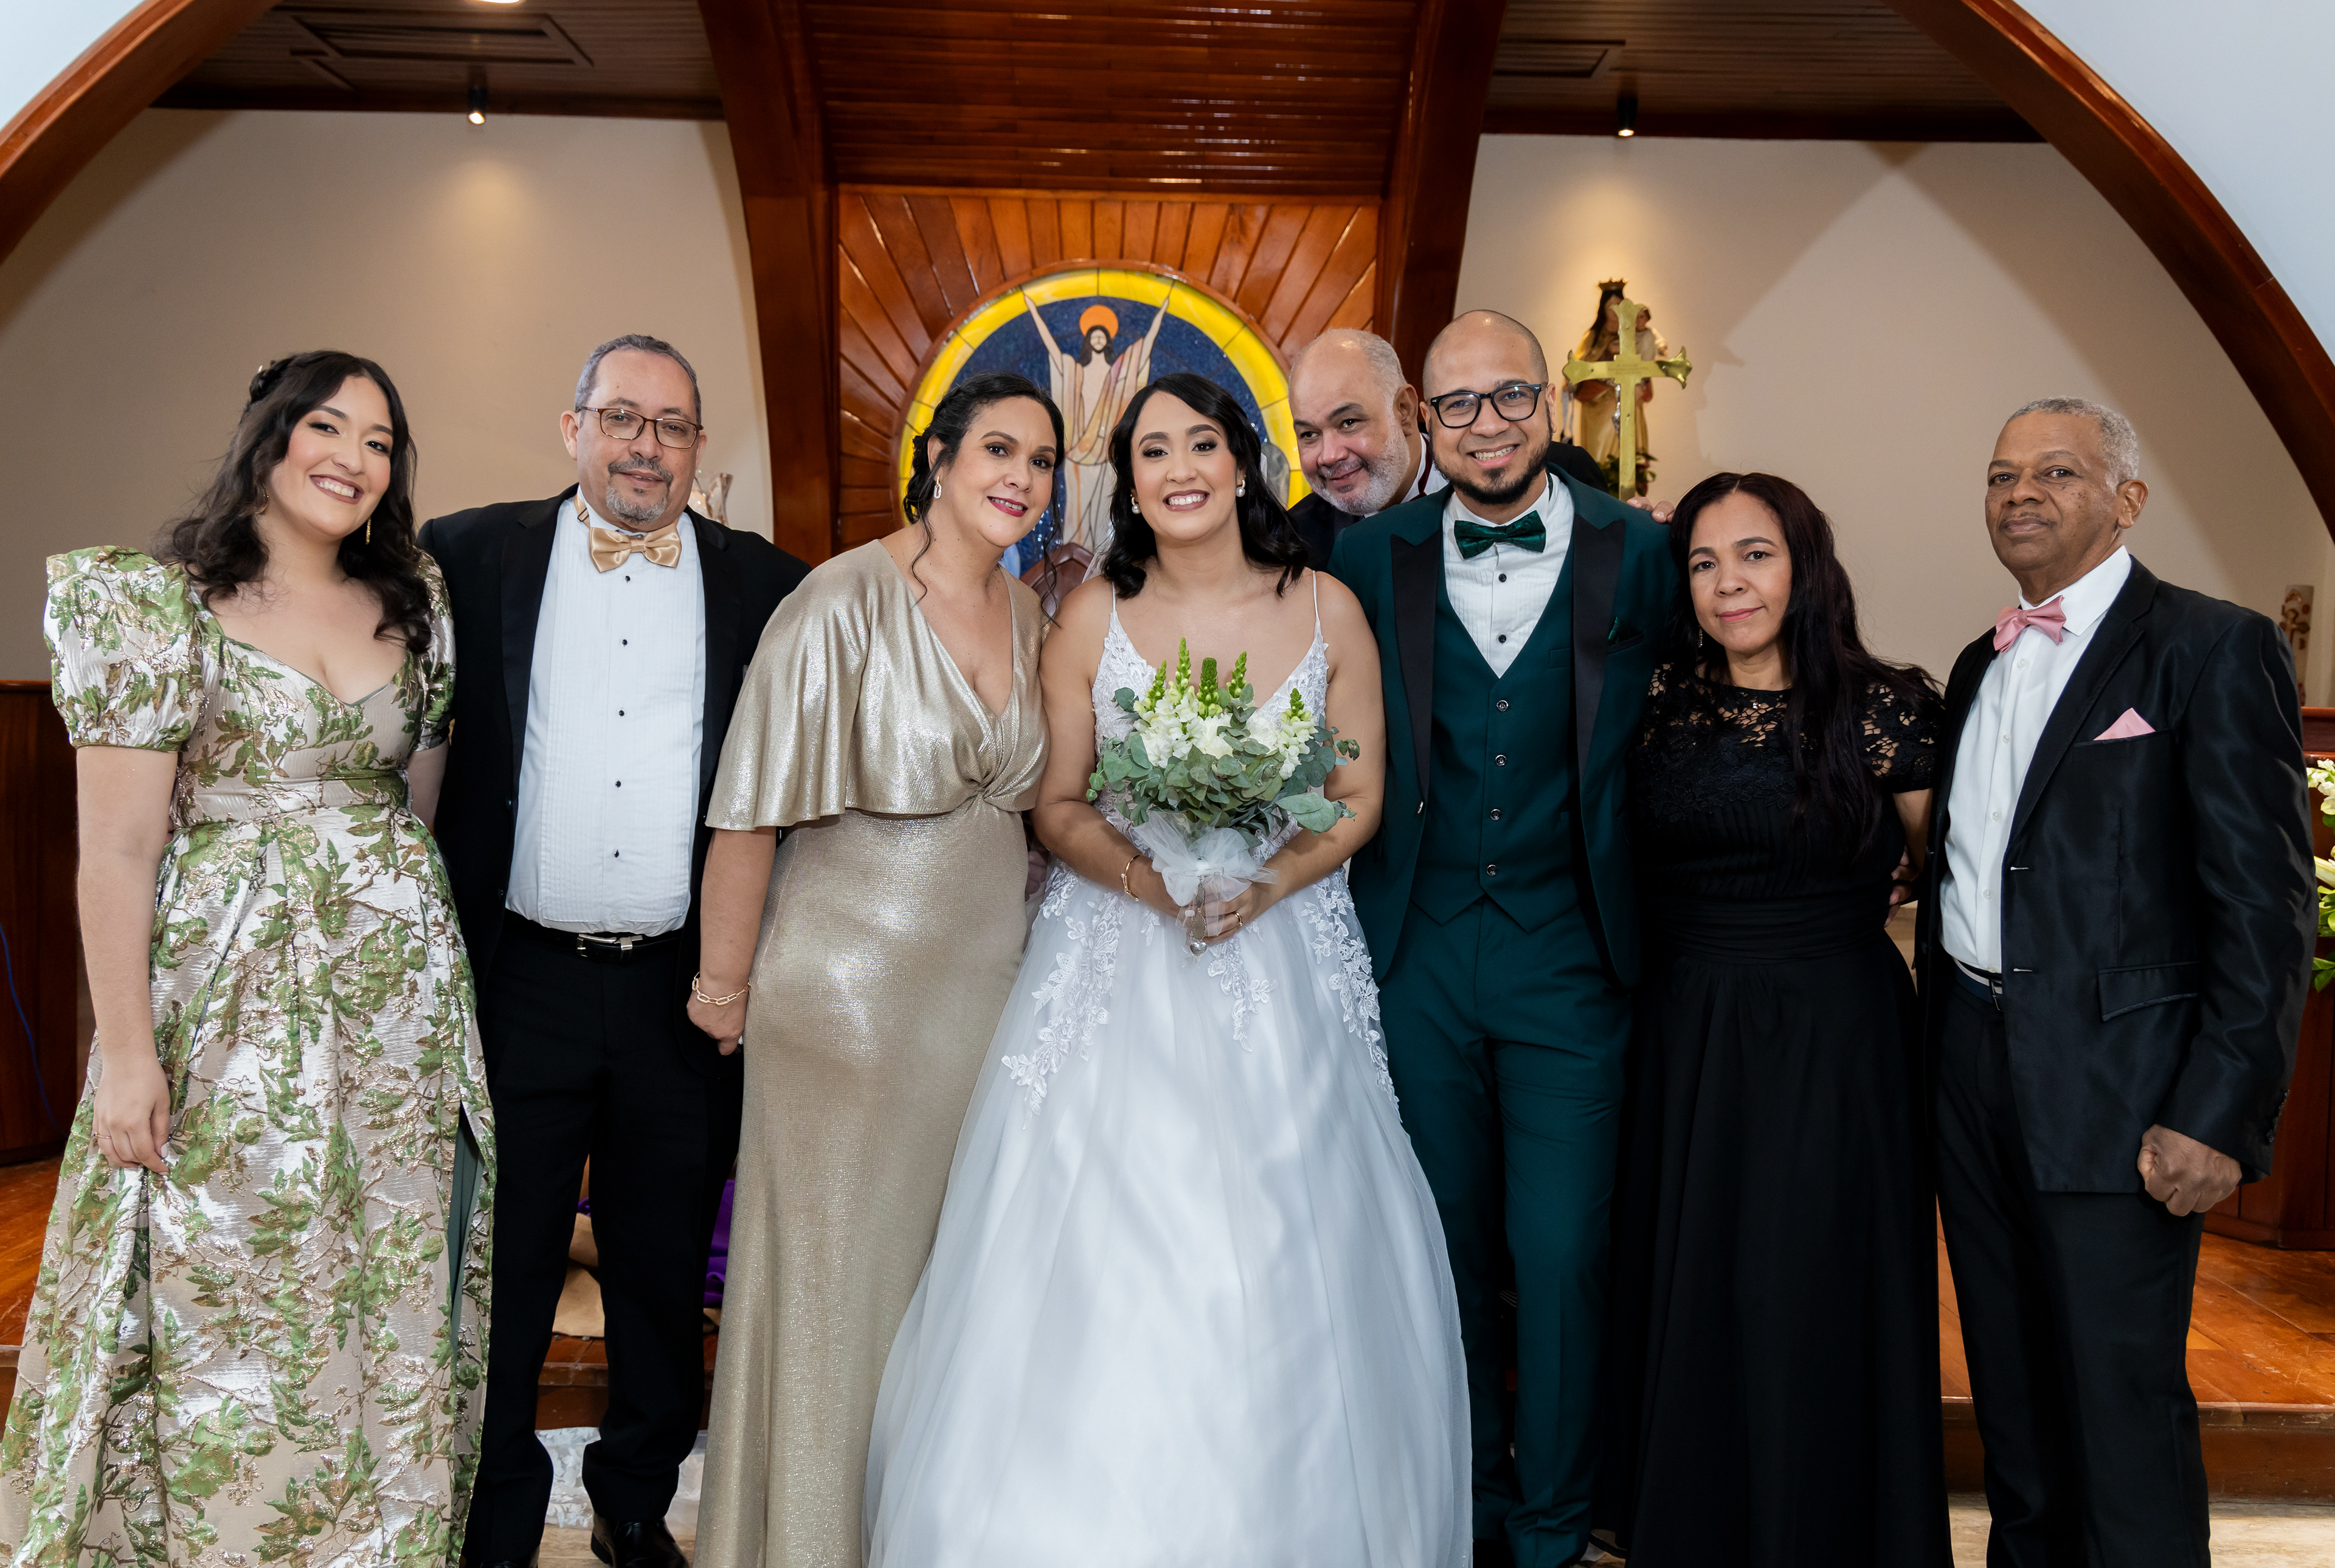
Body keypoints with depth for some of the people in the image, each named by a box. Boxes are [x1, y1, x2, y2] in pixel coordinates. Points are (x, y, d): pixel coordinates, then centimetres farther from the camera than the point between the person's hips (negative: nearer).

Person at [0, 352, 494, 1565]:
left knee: (392, 1286, 11)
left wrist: (420, 938, 6)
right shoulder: (159, 602, -5)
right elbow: (118, 844, -9)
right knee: (226, 1295, 6)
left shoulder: (411, 607, 8)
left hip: (399, 992, 4)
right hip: (229, 995, -4)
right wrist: (127, 1048, -12)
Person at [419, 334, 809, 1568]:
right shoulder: (471, 558, 1)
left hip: (686, 991, 1)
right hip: (519, 986, -1)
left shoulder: (764, 583, 3)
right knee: (501, 1275, 12)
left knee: (665, 1278, 16)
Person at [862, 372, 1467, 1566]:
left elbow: (1360, 798, 4)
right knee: (1100, 1264, -1)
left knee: (1280, 1270, 4)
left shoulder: (1327, 612, 1)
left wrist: (1269, 880, -14)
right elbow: (1056, 805, 2)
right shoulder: (1093, 617, 0)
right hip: (1119, 962, 0)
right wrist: (1147, 875, -17)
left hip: (1283, 959, 1)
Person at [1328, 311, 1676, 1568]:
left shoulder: (1639, 555, -2)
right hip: (1418, 949, 2)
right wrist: (1356, 928, 0)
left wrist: (1639, 921, -2)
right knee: (1449, 1244, 14)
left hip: (1569, 954, -1)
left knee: (1561, 1254, 4)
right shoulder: (1371, 557, 1)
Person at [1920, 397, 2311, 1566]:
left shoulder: (2214, 649, -7)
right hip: (1973, 1069, 7)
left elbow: (2267, 902, -13)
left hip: (2115, 1087, -6)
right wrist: (1938, 1049, 13)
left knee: (2122, 1403, 1)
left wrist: (2221, 1114, -18)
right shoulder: (1980, 667, 15)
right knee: (2012, 1385, 17)